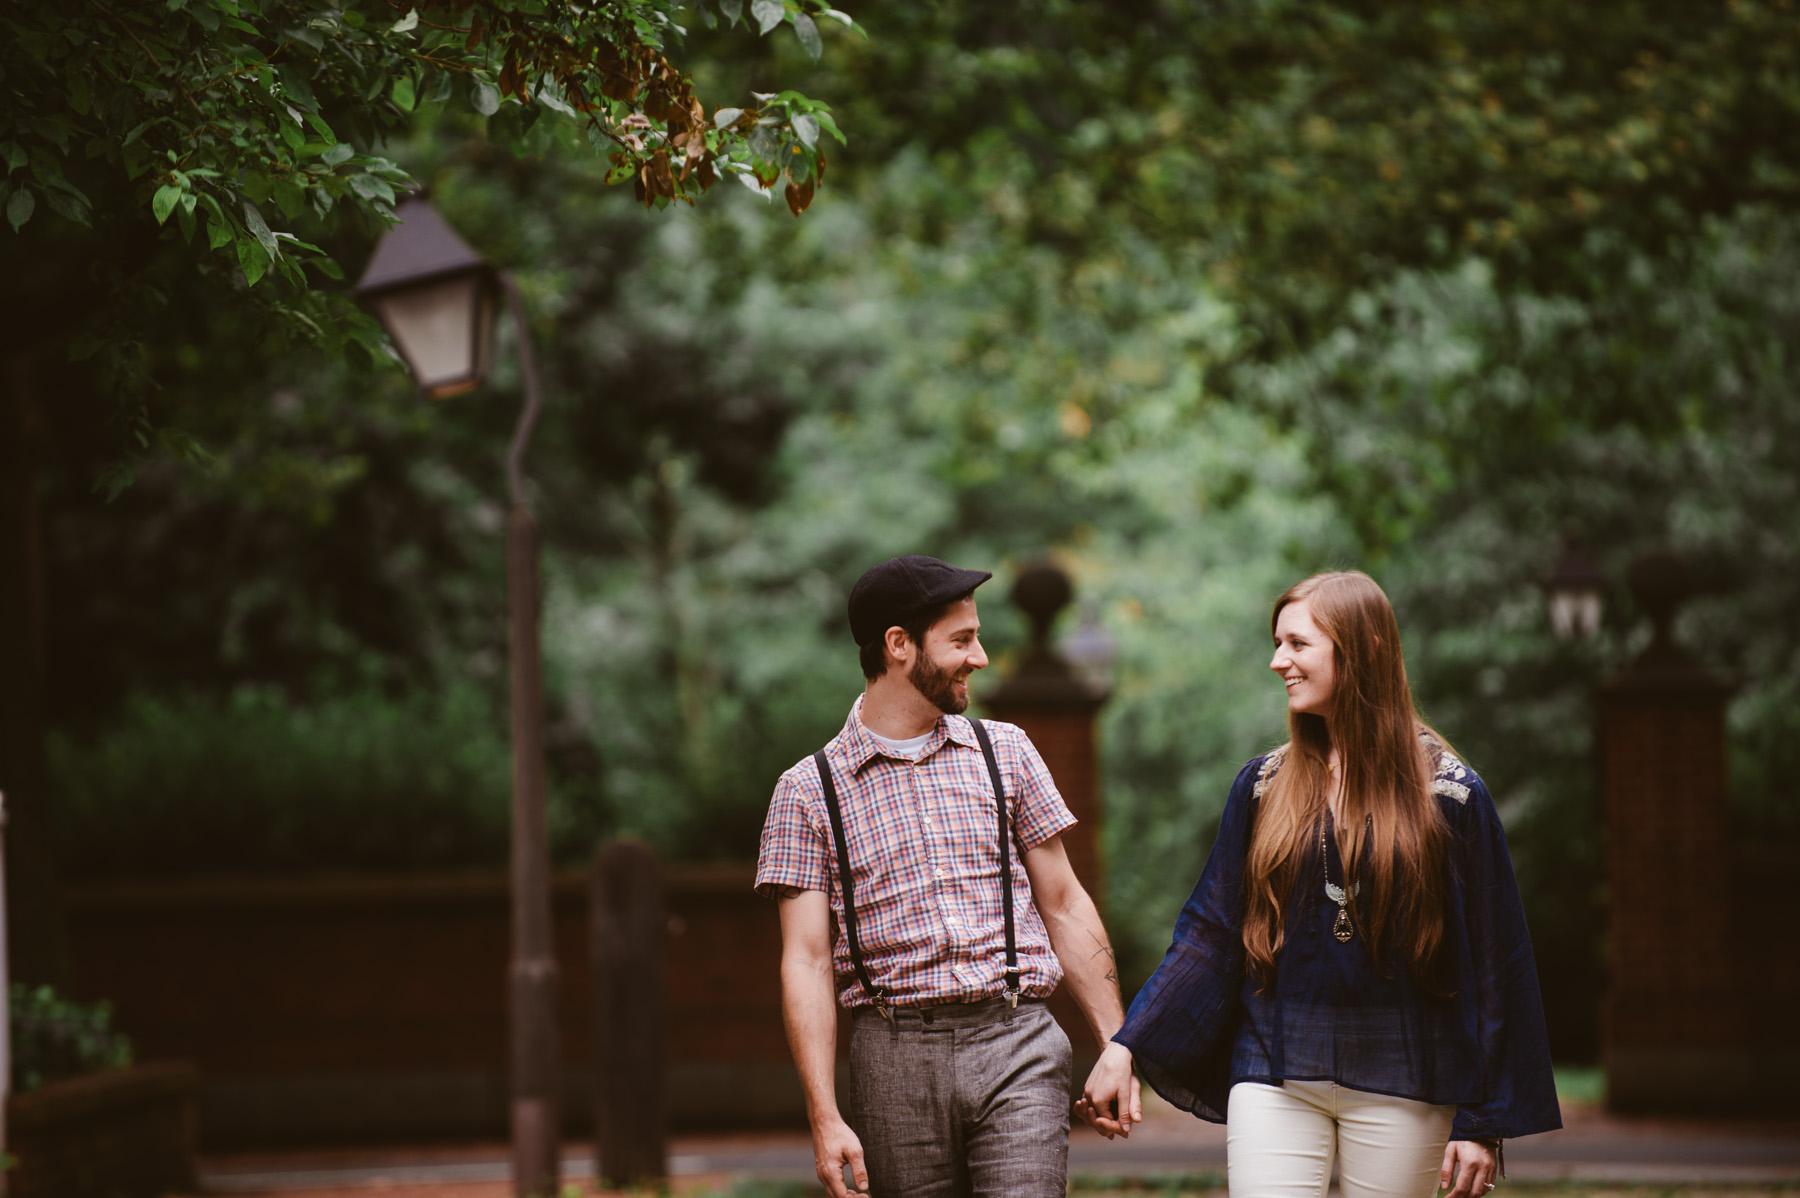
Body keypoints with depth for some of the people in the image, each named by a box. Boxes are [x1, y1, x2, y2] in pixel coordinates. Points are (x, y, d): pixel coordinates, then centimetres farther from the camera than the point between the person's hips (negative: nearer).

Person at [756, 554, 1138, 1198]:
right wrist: (825, 1118, -10)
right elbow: (806, 961, -1)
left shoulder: (1005, 752, 13)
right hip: (895, 1060, -1)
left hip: (1017, 1047, 1)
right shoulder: (809, 790, 4)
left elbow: (1064, 908, 15)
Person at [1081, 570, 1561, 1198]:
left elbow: (1491, 964, -2)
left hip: (1400, 1090, -2)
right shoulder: (1262, 785, 7)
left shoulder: (1448, 793, -2)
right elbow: (1208, 934, 7)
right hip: (1276, 1077, 2)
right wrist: (1124, 1047, -4)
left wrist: (1484, 1122, -6)